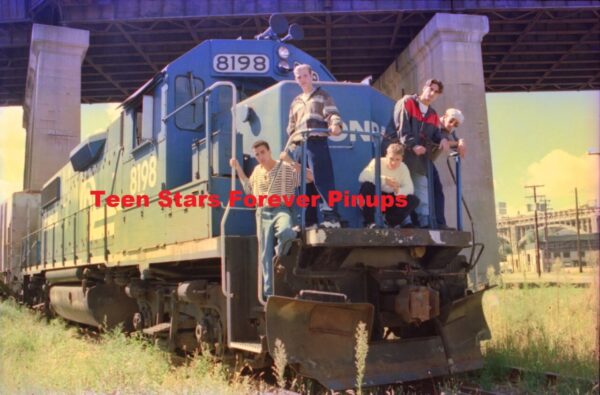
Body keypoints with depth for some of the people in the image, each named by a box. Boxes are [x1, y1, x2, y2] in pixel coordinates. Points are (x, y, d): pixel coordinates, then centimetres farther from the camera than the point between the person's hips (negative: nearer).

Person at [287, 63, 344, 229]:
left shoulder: (322, 96, 13)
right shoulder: (295, 102, 28)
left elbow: (332, 113, -3)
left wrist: (335, 124, -26)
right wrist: (291, 144, 14)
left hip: (317, 143, -6)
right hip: (298, 146, 6)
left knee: (323, 181, -16)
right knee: (304, 184, 4)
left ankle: (331, 217, -19)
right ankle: (308, 221, 7)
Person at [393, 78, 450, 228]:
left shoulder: (433, 114, 20)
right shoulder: (407, 102, 0)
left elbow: (435, 133, 12)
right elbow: (402, 127, -12)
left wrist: (443, 138, -12)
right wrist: (412, 145, -24)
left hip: (421, 156, 7)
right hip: (404, 153, -7)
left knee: (423, 187, 3)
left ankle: (424, 220, 4)